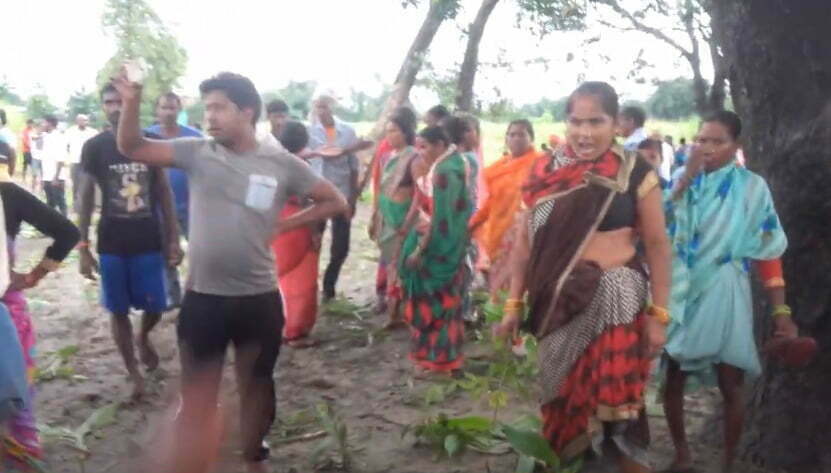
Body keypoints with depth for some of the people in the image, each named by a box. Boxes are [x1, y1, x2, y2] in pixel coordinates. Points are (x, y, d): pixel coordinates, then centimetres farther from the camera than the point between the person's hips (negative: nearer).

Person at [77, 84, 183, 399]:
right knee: (118, 310, 7)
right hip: (111, 244, 0)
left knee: (155, 306, 6)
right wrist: (83, 247, -4)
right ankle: (134, 373, 22)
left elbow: (164, 192, 4)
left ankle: (143, 338, 40)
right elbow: (86, 197, 0)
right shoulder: (94, 147, -4)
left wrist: (174, 239, 1)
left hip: (149, 241, 1)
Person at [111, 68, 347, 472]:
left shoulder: (282, 163, -4)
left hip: (259, 298, 1)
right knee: (196, 396, 9)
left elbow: (335, 202, 3)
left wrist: (282, 226, -3)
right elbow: (132, 148, -3)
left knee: (256, 387, 19)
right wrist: (132, 102, -18)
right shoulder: (196, 152, -1)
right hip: (202, 298, 0)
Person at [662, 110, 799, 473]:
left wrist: (781, 311, -8)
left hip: (723, 298, -2)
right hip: (680, 294, 2)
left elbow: (769, 251, -4)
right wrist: (687, 176, -20)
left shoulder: (752, 187, -3)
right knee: (672, 378, 8)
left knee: (730, 385, 5)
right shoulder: (682, 180, 2)